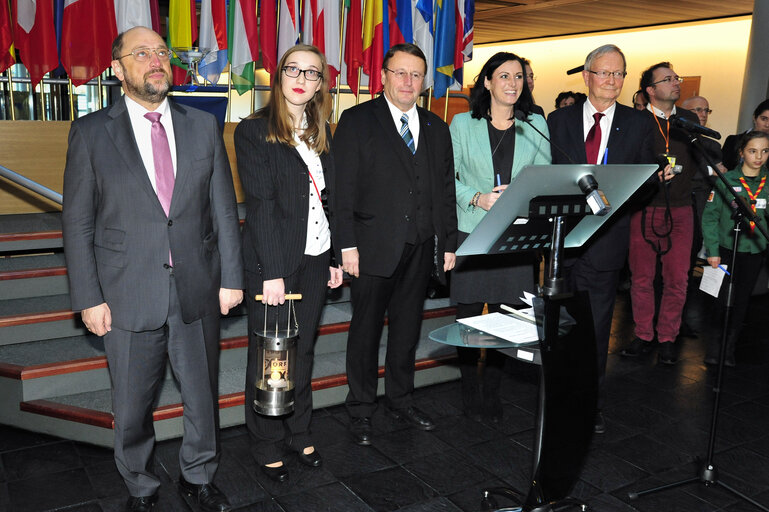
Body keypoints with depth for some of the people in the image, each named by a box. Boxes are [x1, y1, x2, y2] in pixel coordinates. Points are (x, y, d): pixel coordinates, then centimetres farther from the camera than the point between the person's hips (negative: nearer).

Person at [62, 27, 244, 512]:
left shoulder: (204, 126, 4)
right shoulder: (91, 132, -2)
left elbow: (224, 209, 4)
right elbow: (78, 222, -2)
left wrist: (231, 277, 1)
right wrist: (89, 298, -6)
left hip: (198, 290, 2)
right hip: (129, 294, -1)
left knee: (204, 392, 15)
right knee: (133, 403, 13)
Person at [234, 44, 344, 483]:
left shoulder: (323, 133, 11)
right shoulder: (254, 131, -7)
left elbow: (332, 197, 12)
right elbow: (261, 204, -14)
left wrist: (336, 258, 7)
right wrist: (272, 272, -19)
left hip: (316, 258, 5)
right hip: (273, 260, -5)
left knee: (304, 349, 15)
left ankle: (299, 431, 31)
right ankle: (267, 442, 23)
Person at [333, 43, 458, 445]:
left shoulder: (436, 128, 13)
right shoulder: (356, 121, -2)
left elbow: (446, 190, 13)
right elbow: (343, 188, -7)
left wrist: (449, 243, 9)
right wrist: (347, 245, -14)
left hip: (421, 248, 5)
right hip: (373, 247, -4)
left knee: (408, 328, 15)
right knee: (366, 329, 6)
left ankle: (400, 400, 32)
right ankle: (361, 410, 21)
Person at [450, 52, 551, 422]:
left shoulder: (535, 124, 9)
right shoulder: (463, 123, 4)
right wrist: (477, 198, -13)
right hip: (471, 232, -1)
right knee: (468, 314, 3)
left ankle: (491, 390, 22)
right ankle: (470, 389, 21)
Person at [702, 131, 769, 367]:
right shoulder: (727, 181, -6)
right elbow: (710, 216, -6)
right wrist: (712, 250, -10)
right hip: (727, 249, -3)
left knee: (741, 301, 8)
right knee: (723, 299, -4)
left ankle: (729, 349, 19)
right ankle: (714, 347, 11)